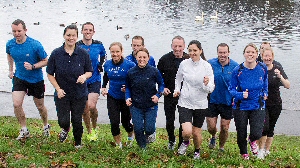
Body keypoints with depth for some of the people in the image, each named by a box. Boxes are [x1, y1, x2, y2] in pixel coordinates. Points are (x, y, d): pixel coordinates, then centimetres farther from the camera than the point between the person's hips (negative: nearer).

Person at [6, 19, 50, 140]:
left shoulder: (35, 45, -21)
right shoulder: (10, 44, -8)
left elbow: (45, 61, -12)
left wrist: (33, 66, -26)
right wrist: (10, 70, 15)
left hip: (36, 79, -3)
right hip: (19, 78, 3)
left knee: (40, 106, 12)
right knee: (16, 104, -11)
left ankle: (46, 126, 39)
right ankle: (24, 130, 8)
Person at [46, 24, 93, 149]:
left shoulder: (83, 53, -6)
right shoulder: (56, 53, -8)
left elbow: (90, 71, 3)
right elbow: (50, 74, -1)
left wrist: (84, 76, -20)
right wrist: (58, 89, -10)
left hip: (79, 94, 0)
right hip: (62, 94, 0)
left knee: (77, 121, 7)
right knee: (63, 121, -3)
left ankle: (78, 143, 35)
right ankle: (65, 129, 37)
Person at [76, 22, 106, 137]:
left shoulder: (98, 45, -1)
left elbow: (103, 55, 20)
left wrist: (101, 65, 6)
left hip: (94, 81, 0)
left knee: (91, 106, -17)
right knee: (84, 109, 6)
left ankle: (94, 127, 9)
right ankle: (89, 131, 27)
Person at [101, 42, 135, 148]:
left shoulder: (129, 65, -15)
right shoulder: (107, 64, -3)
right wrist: (103, 87, 5)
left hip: (126, 98, -2)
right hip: (112, 97, 2)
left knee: (125, 121, 9)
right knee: (114, 122, -5)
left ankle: (131, 135, 43)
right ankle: (118, 144, 17)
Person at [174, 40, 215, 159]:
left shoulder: (207, 66, -9)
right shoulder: (184, 64, -4)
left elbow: (211, 89, -9)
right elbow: (178, 78, 18)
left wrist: (206, 84, -29)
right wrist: (177, 89, 4)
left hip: (200, 104, 0)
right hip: (185, 103, 0)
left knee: (196, 132, 10)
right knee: (187, 131, -16)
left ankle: (197, 151, 42)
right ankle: (185, 142, 21)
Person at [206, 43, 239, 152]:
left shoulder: (235, 66, -7)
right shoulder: (210, 64, -6)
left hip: (228, 102, 0)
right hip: (212, 100, 0)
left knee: (224, 128, 7)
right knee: (211, 127, 1)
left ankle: (221, 147, 31)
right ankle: (213, 137, 37)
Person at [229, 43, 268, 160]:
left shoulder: (263, 68, -6)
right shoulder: (237, 70, -13)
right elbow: (231, 89, -7)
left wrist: (265, 93, 7)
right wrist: (241, 95, -24)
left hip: (257, 106, 1)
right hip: (241, 106, -1)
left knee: (257, 134, -11)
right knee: (241, 134, 10)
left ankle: (252, 141, 29)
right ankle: (243, 152, 43)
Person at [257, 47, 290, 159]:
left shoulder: (278, 69, -1)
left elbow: (288, 86, -7)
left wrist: (280, 76, -23)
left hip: (275, 104, 2)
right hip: (262, 103, -2)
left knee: (271, 128, 7)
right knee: (265, 126, -16)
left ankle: (267, 150, 22)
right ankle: (261, 150, -1)